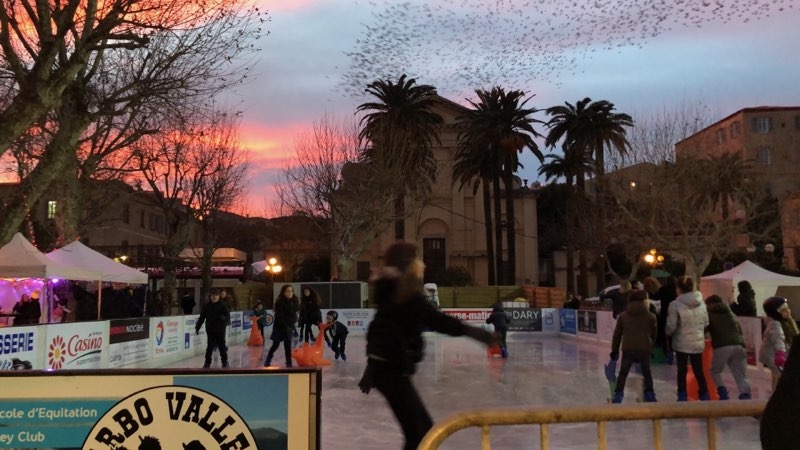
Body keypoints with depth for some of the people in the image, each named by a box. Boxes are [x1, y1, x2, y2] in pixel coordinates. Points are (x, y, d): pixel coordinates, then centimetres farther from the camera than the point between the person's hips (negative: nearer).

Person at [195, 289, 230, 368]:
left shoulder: (222, 306, -3)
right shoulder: (206, 306, 2)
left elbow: (228, 316, -6)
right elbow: (201, 318, 7)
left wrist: (224, 318, -28)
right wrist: (197, 327, 4)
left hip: (220, 330, -1)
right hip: (210, 330, 1)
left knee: (222, 346, 7)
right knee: (209, 347, 4)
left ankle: (224, 361, 21)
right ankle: (207, 362, 15)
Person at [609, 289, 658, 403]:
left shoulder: (623, 316, 6)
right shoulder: (651, 316, 2)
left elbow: (617, 334, 9)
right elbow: (654, 334, 8)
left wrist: (615, 350, 16)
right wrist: (651, 347, 21)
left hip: (628, 348, 1)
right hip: (644, 348, -1)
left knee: (623, 373, 10)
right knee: (647, 373, 17)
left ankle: (618, 395, 5)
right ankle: (650, 395, 18)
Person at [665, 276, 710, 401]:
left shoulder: (675, 304, -15)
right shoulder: (702, 303, 1)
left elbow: (671, 326, -14)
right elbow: (706, 323, 9)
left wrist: (667, 333, 7)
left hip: (682, 343, -3)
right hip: (698, 343, 4)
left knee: (682, 370, 9)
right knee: (698, 371, 14)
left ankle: (682, 396, 13)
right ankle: (705, 395, 17)